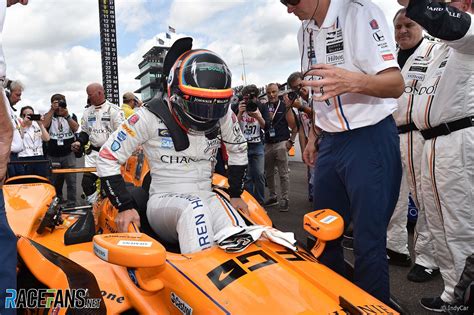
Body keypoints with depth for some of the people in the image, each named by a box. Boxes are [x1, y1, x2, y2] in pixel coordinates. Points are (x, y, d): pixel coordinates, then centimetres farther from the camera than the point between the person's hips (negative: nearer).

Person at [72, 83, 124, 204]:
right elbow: (84, 132, 20)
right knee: (87, 181, -1)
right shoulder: (87, 112, 12)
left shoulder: (114, 110, -7)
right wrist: (79, 142, 1)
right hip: (93, 153, 5)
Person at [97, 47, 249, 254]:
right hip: (164, 200, -3)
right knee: (194, 210, -39)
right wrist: (125, 207, -10)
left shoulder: (223, 115, -1)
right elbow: (108, 158, -6)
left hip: (206, 198, 3)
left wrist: (235, 194, 14)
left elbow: (238, 150, 18)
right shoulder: (151, 116, -12)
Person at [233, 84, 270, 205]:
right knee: (246, 176, -2)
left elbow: (266, 126, -3)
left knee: (259, 174, -2)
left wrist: (258, 116, -21)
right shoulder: (237, 107, -1)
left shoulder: (262, 107, 3)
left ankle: (260, 203, 12)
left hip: (258, 145, 1)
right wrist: (240, 113, -19)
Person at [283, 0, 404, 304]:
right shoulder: (306, 31, 12)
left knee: (368, 241, -3)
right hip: (331, 142, 7)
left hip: (370, 139, -7)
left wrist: (353, 82, -36)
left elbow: (396, 83, -17)